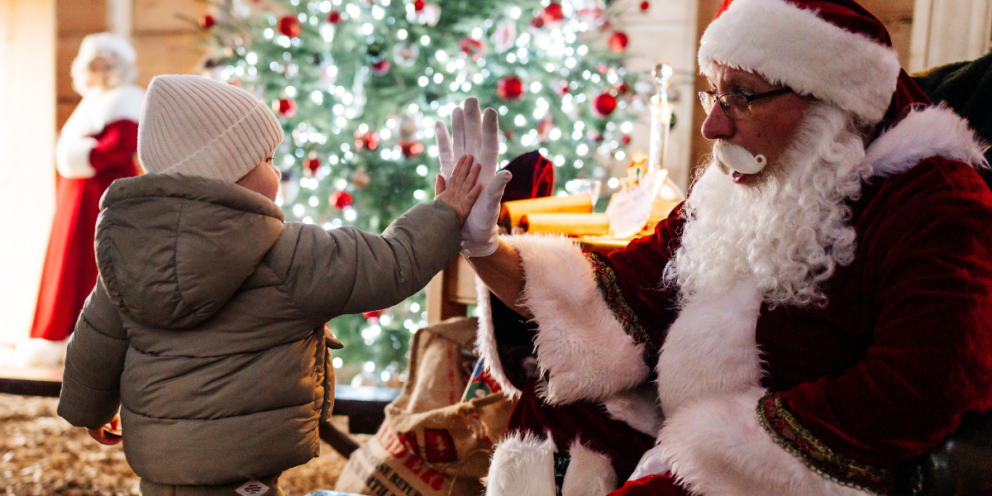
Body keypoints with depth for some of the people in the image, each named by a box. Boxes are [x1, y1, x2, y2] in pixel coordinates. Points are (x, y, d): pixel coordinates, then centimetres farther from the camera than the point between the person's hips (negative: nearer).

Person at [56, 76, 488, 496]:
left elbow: (97, 343, 13)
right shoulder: (287, 255, -19)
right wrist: (445, 213, 0)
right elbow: (390, 268, -14)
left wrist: (88, 408, 31)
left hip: (154, 452, 8)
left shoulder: (132, 245, 2)